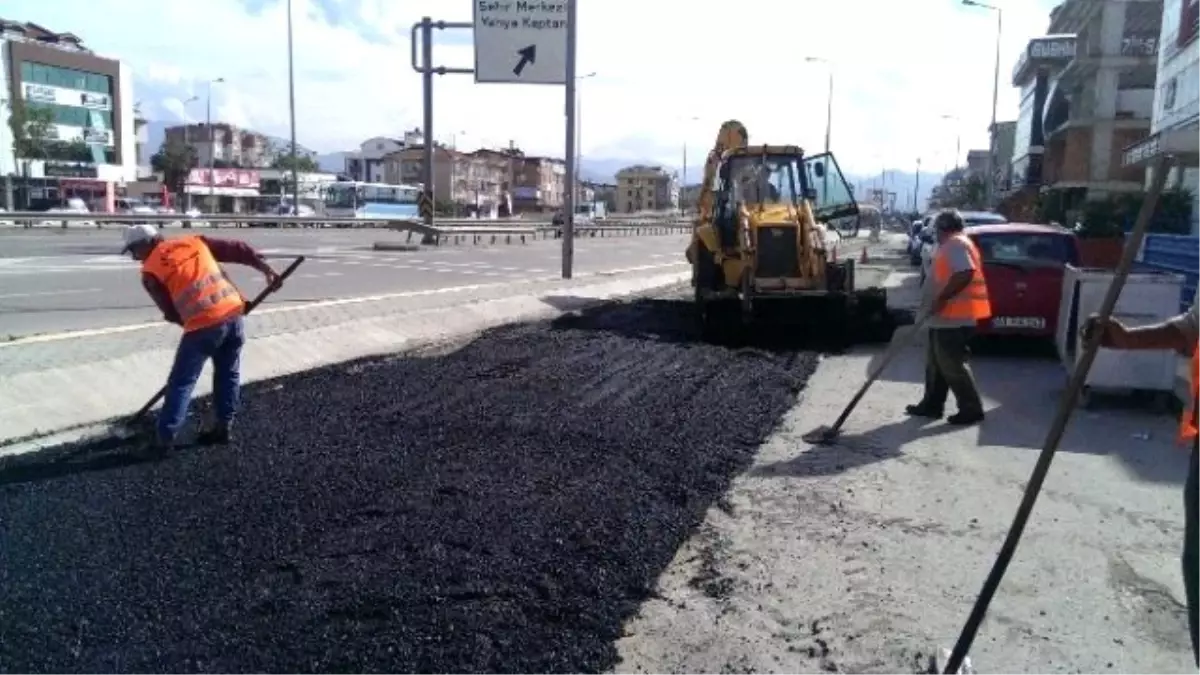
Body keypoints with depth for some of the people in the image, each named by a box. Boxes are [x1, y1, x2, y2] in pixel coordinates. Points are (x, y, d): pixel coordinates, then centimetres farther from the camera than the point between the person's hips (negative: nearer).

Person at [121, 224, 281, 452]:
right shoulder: (195, 241, 18)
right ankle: (223, 426, 28)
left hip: (203, 325, -5)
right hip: (233, 312, 5)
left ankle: (164, 438, 12)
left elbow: (171, 312, 9)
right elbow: (237, 249, 11)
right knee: (228, 374, 19)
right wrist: (265, 268, 9)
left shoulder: (150, 271, 8)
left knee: (181, 382, 7)